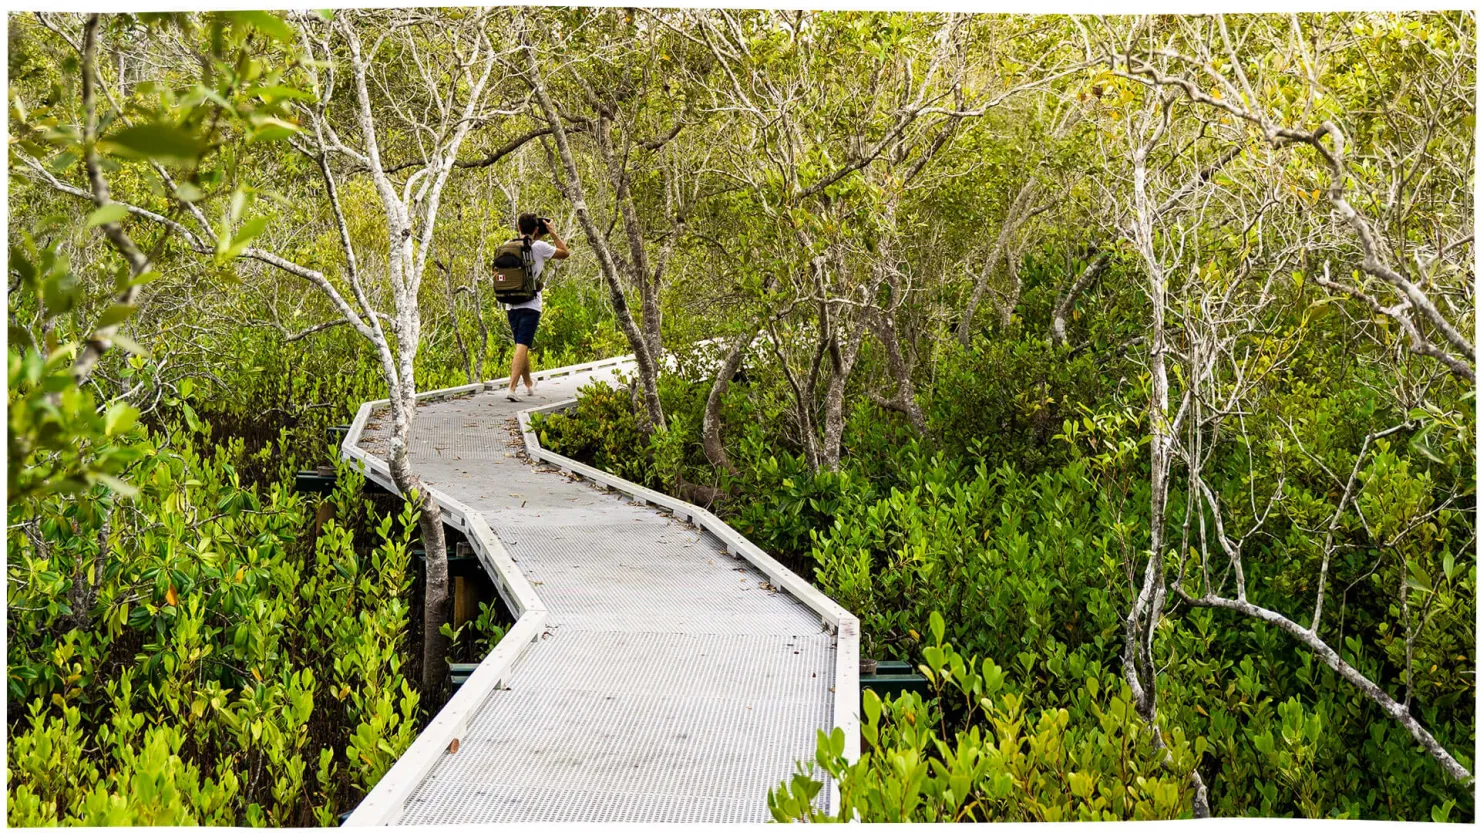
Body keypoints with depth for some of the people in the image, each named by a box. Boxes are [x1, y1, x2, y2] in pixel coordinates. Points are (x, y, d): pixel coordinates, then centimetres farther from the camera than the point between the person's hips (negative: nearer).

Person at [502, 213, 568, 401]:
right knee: (522, 347, -12)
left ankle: (529, 385, 35)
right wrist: (552, 233, 12)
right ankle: (512, 388, -25)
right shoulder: (539, 246, -5)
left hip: (511, 305, 5)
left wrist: (538, 237, 29)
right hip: (530, 305, -5)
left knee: (521, 346, 19)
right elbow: (565, 253, 6)